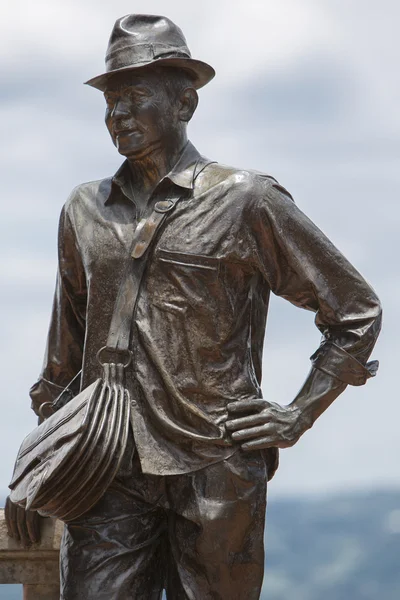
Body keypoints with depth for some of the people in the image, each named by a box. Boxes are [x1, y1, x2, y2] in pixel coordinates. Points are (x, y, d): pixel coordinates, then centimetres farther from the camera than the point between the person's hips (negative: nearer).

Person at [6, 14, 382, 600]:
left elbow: (356, 310, 8)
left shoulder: (246, 201, 1)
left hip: (216, 470, -3)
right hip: (110, 472, 3)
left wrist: (299, 416, 1)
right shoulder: (86, 209, 14)